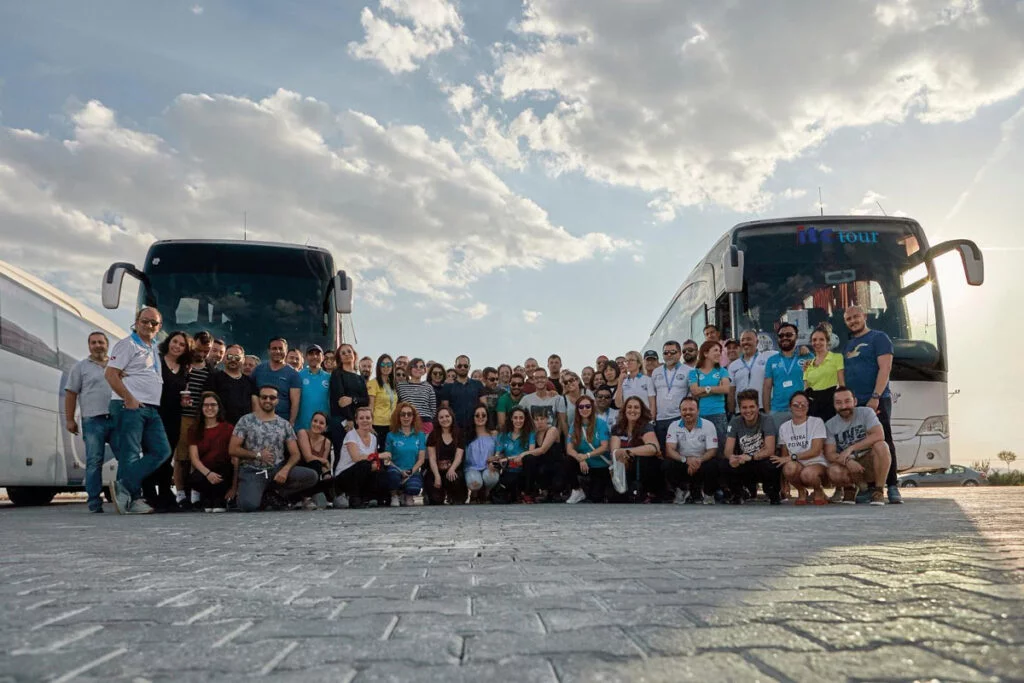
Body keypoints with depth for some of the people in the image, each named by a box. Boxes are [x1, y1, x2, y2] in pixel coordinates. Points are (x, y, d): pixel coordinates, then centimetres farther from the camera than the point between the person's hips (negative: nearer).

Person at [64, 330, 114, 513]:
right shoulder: (81, 367, 10)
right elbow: (71, 394, 6)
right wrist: (69, 419, -1)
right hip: (93, 421, -3)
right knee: (94, 462, -5)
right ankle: (94, 502, -3)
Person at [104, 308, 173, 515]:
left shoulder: (155, 348, 22)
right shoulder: (128, 344, -3)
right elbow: (110, 374, -12)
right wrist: (129, 399, -17)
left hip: (151, 409, 8)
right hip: (130, 407, -8)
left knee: (162, 451, -1)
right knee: (130, 455, -7)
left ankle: (123, 487, -4)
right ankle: (132, 499, -5)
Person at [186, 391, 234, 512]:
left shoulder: (228, 428, -1)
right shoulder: (194, 430, 7)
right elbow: (194, 458, -3)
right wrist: (208, 473, -24)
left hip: (224, 475, -1)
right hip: (202, 472, 1)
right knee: (194, 479, -34)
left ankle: (220, 502, -8)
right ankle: (207, 500, 1)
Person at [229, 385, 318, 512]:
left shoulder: (285, 424, 9)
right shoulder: (246, 420, 3)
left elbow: (295, 454, 4)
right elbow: (232, 449, -1)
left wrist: (285, 470, -16)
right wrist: (257, 455, -13)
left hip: (277, 470, 3)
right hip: (252, 472, -3)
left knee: (312, 476, -20)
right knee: (249, 505, -33)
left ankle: (275, 494, -1)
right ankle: (258, 494, 4)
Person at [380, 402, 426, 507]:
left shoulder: (420, 435, 9)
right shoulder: (391, 435, 5)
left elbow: (421, 459, 3)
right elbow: (387, 458, 0)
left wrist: (411, 472, -13)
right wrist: (401, 471, -15)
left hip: (413, 473, 0)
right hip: (396, 472, 0)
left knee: (414, 488, -34)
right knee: (392, 471, -37)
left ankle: (407, 496, 8)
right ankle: (394, 496, -5)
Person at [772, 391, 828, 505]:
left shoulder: (817, 422, -1)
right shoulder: (784, 427, 10)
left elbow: (816, 451, -10)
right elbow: (784, 455, 8)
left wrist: (792, 457, -20)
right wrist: (784, 483, -4)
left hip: (817, 464, -2)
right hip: (797, 467, 2)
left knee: (807, 473, -39)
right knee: (790, 467, -35)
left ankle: (819, 491, -1)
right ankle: (801, 492, -2)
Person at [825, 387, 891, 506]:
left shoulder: (866, 412, -5)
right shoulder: (830, 425, 0)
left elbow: (879, 435, -21)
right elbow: (829, 454, -7)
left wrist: (850, 449, -23)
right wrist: (847, 461, -28)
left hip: (870, 461, -1)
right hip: (849, 466, 1)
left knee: (881, 446, -33)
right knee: (834, 472, -33)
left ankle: (877, 490, -16)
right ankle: (850, 486, 5)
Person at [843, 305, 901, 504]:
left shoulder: (878, 338, 0)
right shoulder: (847, 345, 20)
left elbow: (885, 368, -9)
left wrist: (875, 397, -18)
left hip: (876, 401, -6)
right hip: (854, 404, 6)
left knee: (884, 442, -8)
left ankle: (892, 487, -5)